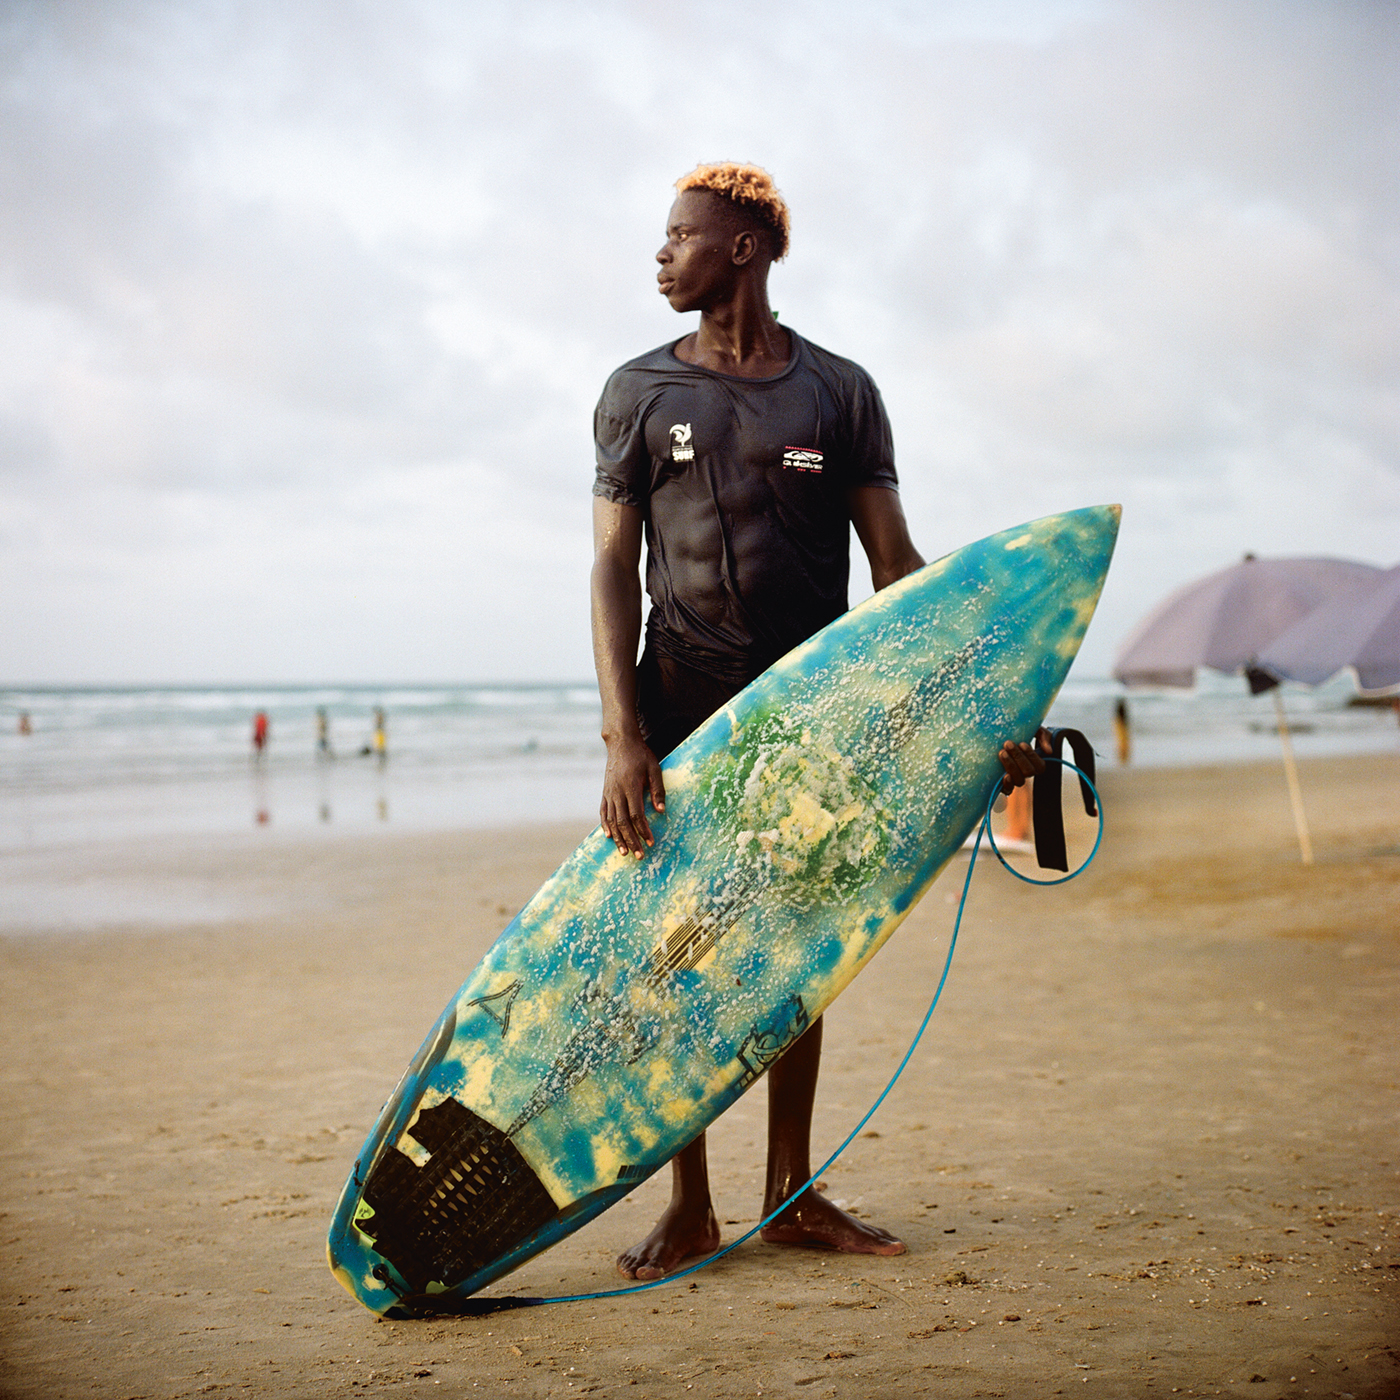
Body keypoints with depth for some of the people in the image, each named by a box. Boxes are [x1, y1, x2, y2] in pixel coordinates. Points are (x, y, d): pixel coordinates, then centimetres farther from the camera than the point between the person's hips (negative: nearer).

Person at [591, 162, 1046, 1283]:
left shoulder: (840, 392, 7)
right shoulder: (640, 393, 5)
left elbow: (897, 567, 4)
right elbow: (613, 570, -2)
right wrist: (622, 736, -15)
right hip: (684, 698, -1)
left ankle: (792, 1197, 17)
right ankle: (689, 1207, 8)